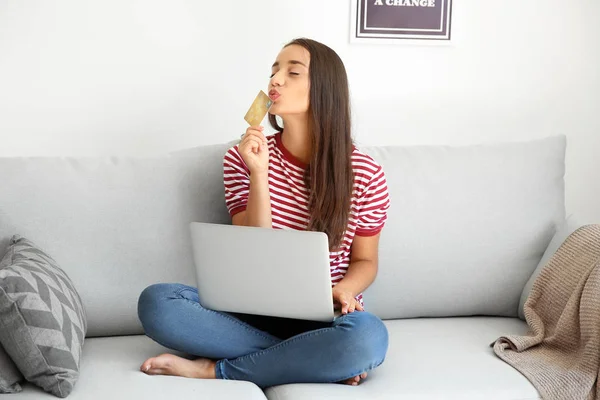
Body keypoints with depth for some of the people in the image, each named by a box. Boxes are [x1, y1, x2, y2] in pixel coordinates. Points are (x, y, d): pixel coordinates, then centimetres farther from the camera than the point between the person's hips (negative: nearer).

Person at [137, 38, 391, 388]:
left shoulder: (365, 174, -4)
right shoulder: (243, 158, -2)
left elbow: (365, 261, 7)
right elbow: (253, 255, -10)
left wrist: (342, 290, -16)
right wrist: (259, 174, -21)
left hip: (322, 318, -1)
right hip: (254, 310, 2)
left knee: (368, 337, -37)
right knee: (155, 301, -24)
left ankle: (214, 370, -20)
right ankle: (307, 359, -20)